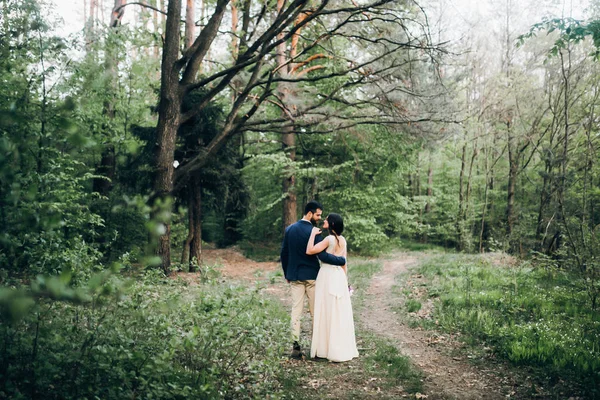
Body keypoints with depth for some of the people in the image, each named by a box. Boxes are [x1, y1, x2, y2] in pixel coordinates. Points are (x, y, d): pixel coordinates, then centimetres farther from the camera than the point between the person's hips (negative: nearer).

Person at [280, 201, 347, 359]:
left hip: (294, 276, 4)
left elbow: (284, 253, 8)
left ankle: (296, 346, 4)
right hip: (312, 276, -4)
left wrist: (286, 274, 18)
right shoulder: (314, 232, -15)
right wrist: (343, 260, -11)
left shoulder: (289, 229, 3)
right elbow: (323, 256, -21)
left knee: (296, 311, 5)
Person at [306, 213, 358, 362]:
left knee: (328, 312, -1)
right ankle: (343, 348, 15)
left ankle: (326, 348, 5)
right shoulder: (343, 240, 9)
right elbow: (344, 262, 13)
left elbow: (309, 251, -21)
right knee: (340, 312, 10)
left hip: (328, 276, -7)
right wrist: (344, 280, 20)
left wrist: (313, 234, -11)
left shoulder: (329, 239, -14)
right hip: (340, 276, 7)